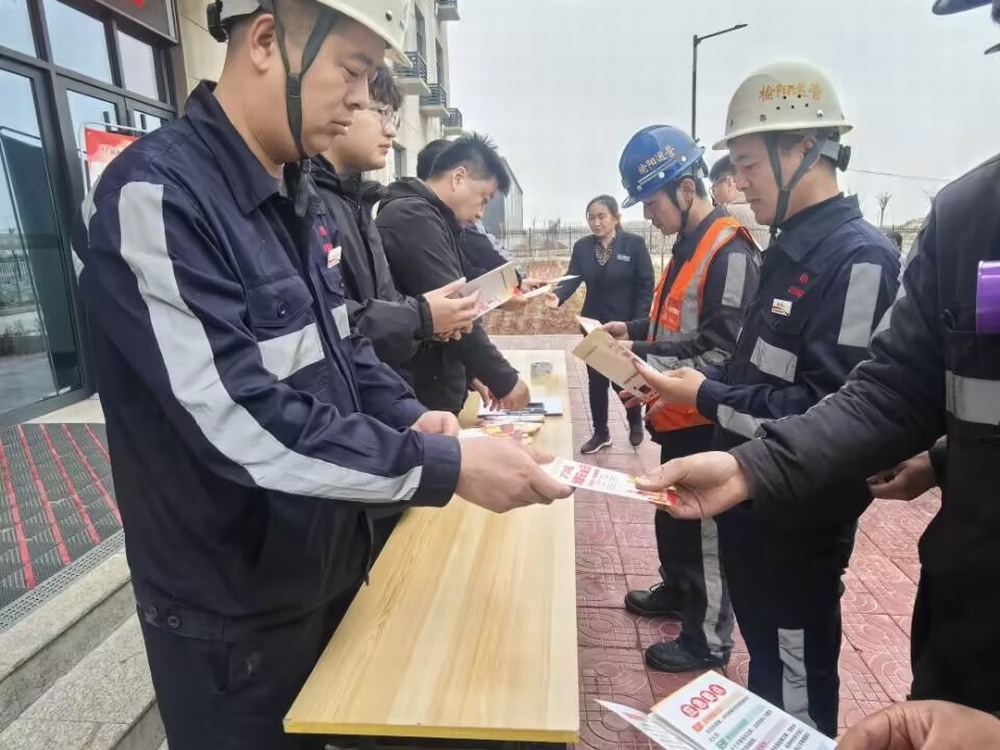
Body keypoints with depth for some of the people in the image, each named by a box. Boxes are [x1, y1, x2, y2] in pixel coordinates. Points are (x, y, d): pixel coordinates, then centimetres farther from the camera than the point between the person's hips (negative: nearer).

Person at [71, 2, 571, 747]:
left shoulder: (300, 199, 5)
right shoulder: (156, 197, -22)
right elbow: (241, 423, -30)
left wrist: (408, 416, -5)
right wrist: (446, 465, -27)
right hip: (237, 617, -7)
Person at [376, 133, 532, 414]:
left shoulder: (422, 217, 15)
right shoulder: (414, 218, -17)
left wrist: (470, 374, 13)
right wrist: (504, 379, -15)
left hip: (431, 389, 10)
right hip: (416, 397, -10)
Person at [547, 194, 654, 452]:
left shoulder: (634, 244, -9)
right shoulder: (582, 247, 2)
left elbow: (645, 285, -9)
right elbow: (572, 278, -8)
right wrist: (558, 295, -30)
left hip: (626, 326, -4)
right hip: (593, 325, 4)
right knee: (596, 381, 10)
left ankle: (636, 423, 35)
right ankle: (601, 433, 26)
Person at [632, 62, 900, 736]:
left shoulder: (858, 258, -20)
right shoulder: (792, 249, 9)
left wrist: (707, 397, -19)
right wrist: (698, 378, -1)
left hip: (801, 514, -8)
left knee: (798, 681, 14)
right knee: (765, 659, 27)